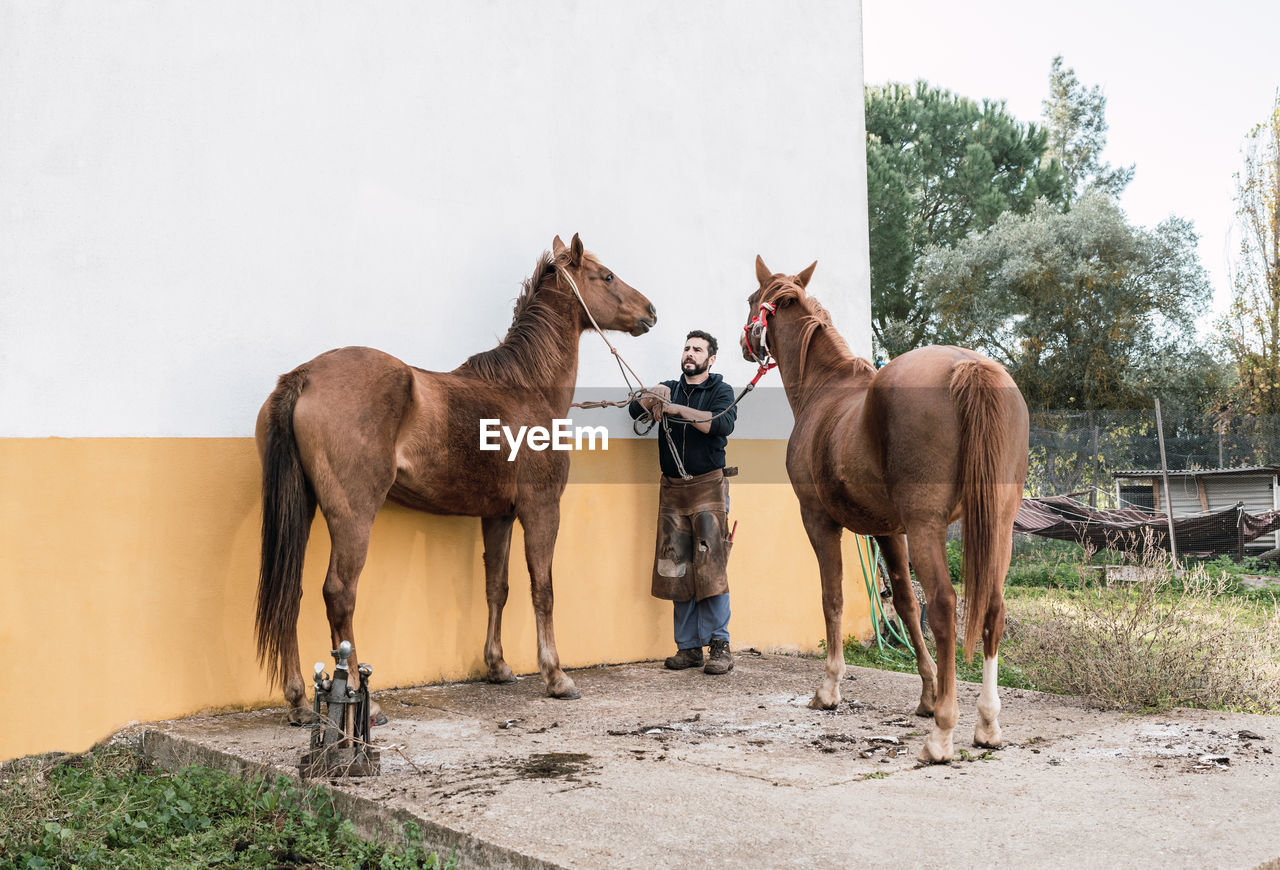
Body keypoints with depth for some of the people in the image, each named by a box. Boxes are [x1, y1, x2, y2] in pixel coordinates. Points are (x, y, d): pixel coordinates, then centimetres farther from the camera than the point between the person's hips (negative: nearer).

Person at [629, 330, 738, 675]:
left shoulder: (720, 390, 6)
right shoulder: (668, 390, 18)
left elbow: (723, 423, -14)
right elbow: (635, 409, 2)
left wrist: (676, 409, -17)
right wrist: (651, 398, -19)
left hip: (708, 487, -4)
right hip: (672, 489, 4)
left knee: (710, 565, -11)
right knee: (676, 568, 0)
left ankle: (720, 645, -7)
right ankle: (688, 647, 5)